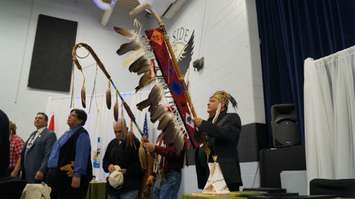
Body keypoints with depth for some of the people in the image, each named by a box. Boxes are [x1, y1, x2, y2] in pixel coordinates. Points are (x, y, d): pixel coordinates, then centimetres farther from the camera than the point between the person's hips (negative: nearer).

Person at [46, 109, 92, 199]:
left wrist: (77, 175, -26)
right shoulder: (67, 133, 17)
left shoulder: (82, 134, -14)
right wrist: (51, 171, 18)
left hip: (69, 175, -10)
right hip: (58, 174, 10)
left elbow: (81, 157, -22)